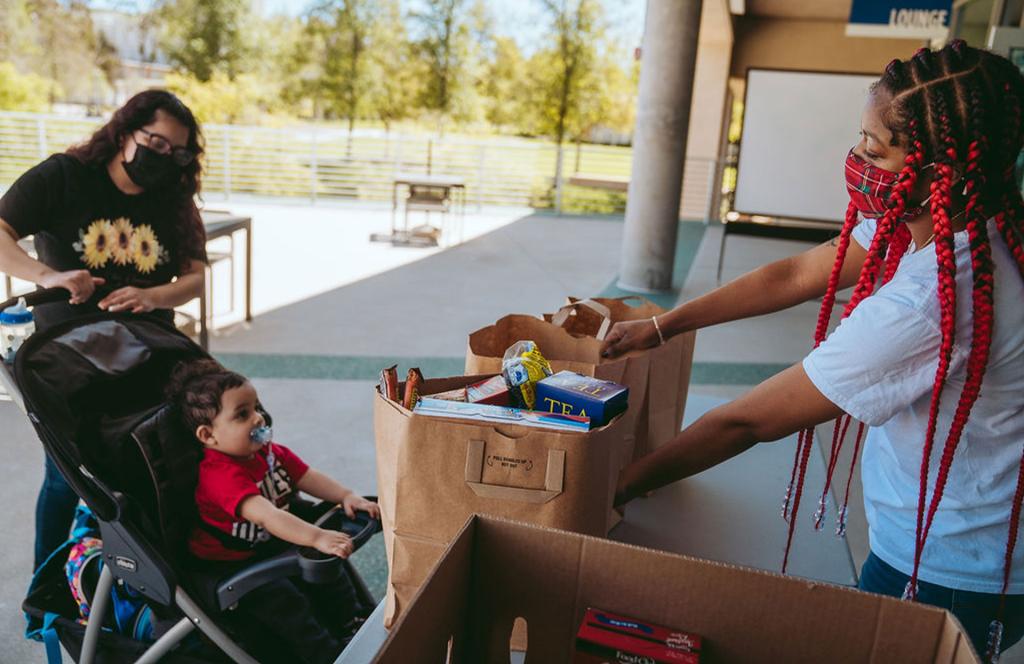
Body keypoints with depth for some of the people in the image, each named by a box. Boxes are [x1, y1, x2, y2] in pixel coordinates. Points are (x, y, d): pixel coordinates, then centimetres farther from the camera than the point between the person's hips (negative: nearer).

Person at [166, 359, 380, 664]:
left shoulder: (269, 452, -2)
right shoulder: (220, 474, -32)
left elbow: (308, 477, 2)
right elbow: (265, 515, -43)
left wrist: (347, 496, -13)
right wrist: (317, 538, -51)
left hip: (272, 547, 8)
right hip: (230, 565, -8)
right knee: (286, 601, -24)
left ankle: (352, 631, 20)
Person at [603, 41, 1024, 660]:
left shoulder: (925, 305, -36)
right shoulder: (938, 222, -9)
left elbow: (747, 421, -29)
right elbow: (797, 274, -2)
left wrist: (619, 487, -17)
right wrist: (662, 325, 1)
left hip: (951, 575, -8)